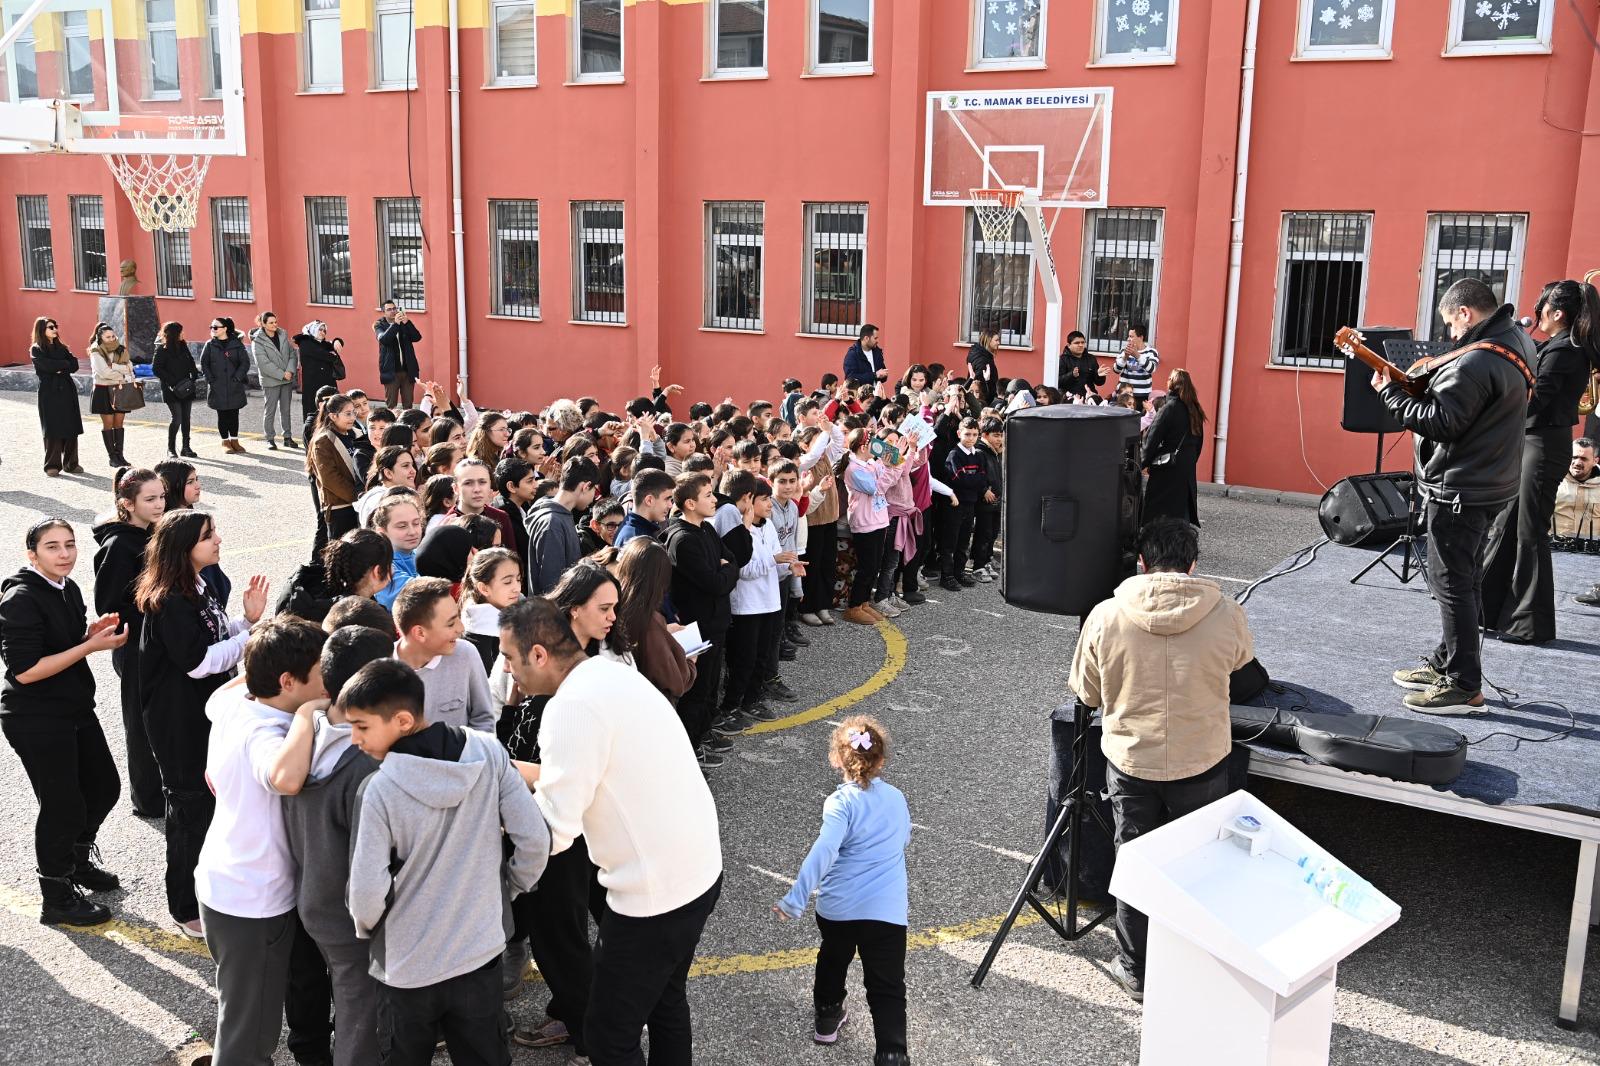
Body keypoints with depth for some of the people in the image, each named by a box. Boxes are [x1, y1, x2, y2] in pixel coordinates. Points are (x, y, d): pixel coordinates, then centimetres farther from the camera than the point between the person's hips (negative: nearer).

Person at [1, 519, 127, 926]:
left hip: (75, 709, 9)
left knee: (104, 786, 19)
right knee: (62, 804, 1)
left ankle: (77, 860, 44)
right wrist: (90, 646, -25)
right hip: (35, 720, -9)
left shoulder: (68, 588, 5)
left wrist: (94, 631, -3)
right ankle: (57, 899, 20)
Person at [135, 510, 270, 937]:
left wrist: (248, 618, -4)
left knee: (212, 802, 19)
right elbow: (198, 661, -26)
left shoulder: (199, 588, 8)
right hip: (181, 723, -9)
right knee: (191, 811, 2)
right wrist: (253, 633, -22)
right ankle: (187, 910, 17)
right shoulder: (169, 601, -21)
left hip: (209, 713, 9)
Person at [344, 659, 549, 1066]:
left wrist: (367, 929, 5)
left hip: (407, 968, -2)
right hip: (480, 953, 2)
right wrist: (514, 886, 10)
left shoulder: (379, 790, -21)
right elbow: (535, 839, -10)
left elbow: (367, 892, -18)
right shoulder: (489, 752, -12)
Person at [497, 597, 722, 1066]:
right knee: (665, 1003, 26)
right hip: (699, 867, 9)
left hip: (655, 893, -9)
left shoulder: (572, 707, -23)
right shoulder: (611, 673, 5)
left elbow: (553, 832, -23)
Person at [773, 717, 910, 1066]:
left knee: (833, 960, 28)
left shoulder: (842, 802, -11)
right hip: (888, 910, 2)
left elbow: (824, 850, -26)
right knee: (887, 991, 2)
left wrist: (796, 899, -29)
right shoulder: (896, 797, 5)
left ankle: (827, 1018, 47)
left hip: (838, 907, -2)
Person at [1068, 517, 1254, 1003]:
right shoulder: (1227, 615, -14)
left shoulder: (1105, 617, -14)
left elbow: (1086, 694, -1)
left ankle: (1136, 972, 30)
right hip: (1203, 763, 0)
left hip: (1131, 764, 0)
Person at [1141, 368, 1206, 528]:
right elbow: (1198, 440, 14)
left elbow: (1151, 440, -14)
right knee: (1181, 511, 13)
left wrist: (1142, 462, -4)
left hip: (1167, 470, -7)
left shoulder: (1169, 408, -15)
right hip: (1188, 470, 7)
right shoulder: (1194, 410, 6)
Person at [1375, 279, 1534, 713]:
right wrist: (1434, 383, 7)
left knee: (1451, 582, -5)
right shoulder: (1516, 340, 10)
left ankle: (1464, 686, -1)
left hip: (1461, 489, -11)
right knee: (1463, 578, 19)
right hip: (1493, 482, 11)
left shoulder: (1476, 363, -24)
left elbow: (1441, 423, -24)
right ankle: (1446, 660, 32)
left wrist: (1390, 392, -15)